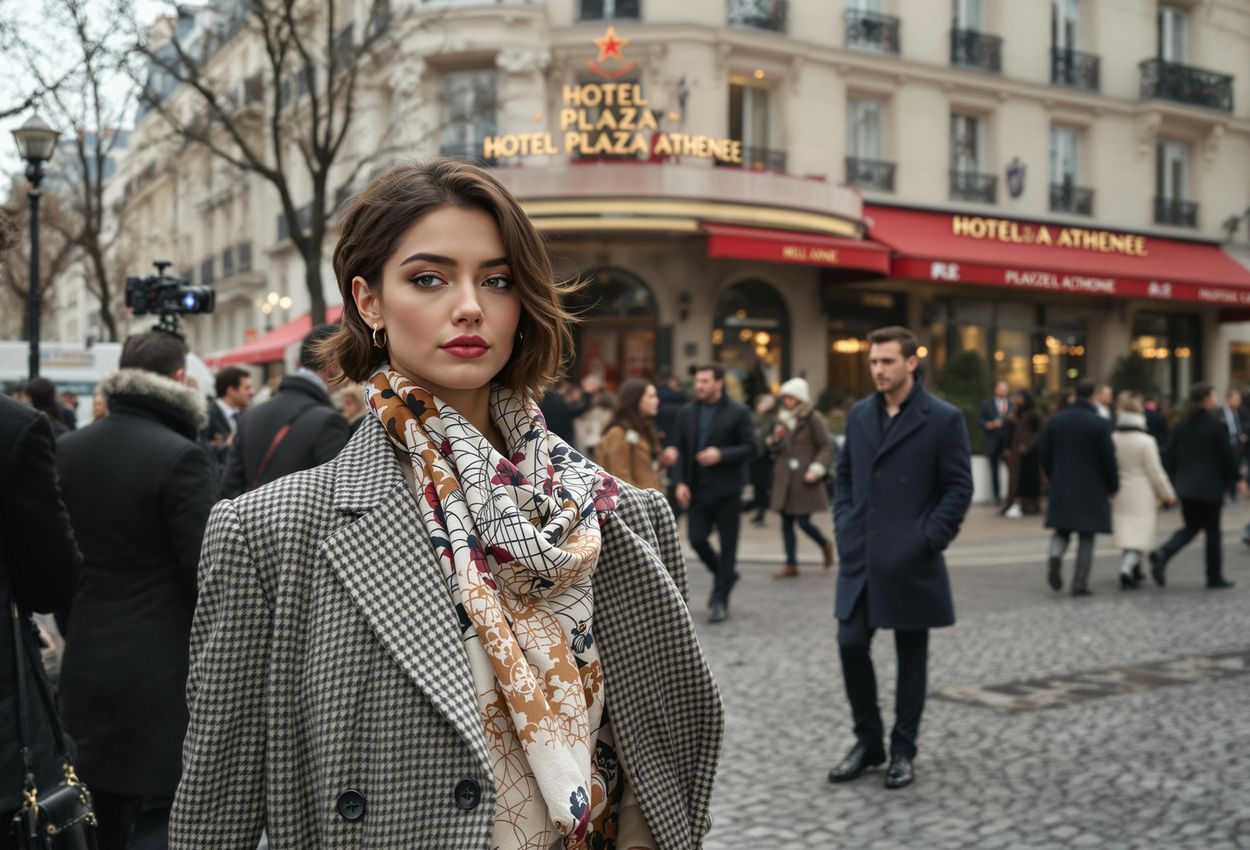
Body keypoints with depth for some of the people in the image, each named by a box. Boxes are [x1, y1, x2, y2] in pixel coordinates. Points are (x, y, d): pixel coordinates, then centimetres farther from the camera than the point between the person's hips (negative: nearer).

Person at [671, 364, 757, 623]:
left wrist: (721, 454, -20)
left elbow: (750, 448, -7)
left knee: (727, 545, 2)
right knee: (697, 539, 0)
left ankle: (720, 599, 11)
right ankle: (726, 575, 28)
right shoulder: (688, 413, 6)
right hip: (697, 490, 3)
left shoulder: (738, 412, -4)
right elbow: (680, 450, 8)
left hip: (727, 490, -3)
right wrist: (681, 482, -3)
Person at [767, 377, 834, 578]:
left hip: (804, 480, -6)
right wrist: (774, 440, -2)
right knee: (786, 522, 5)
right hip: (784, 479, 6)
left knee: (803, 521, -5)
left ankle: (825, 544, 24)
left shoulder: (813, 419, -5)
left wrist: (816, 469, -17)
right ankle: (791, 564, 12)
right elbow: (773, 449, 20)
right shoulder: (783, 419, 13)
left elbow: (826, 446, -6)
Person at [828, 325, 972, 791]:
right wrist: (843, 526, 5)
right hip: (860, 557, 4)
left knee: (911, 657, 7)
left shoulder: (943, 419, -7)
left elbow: (958, 489, -6)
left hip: (910, 561, -4)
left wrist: (928, 542, -12)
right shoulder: (859, 413, 9)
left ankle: (902, 751, 19)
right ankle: (868, 739, 20)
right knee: (851, 645, 2)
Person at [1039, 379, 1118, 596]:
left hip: (1061, 487, 3)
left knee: (1062, 531, 14)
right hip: (1091, 489, -3)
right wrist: (1113, 486, 5)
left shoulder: (1055, 420, 2)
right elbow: (1108, 458, -9)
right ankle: (1080, 584, 4)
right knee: (1086, 537, 5)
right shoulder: (1100, 423, -10)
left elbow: (1045, 456, 6)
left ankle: (1055, 555, -16)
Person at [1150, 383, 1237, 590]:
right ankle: (1215, 578, 13)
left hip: (1185, 487, 5)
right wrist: (1230, 480, 6)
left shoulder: (1181, 425, 6)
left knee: (1191, 527, 15)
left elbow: (1170, 456, 6)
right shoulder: (1215, 425, -11)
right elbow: (1226, 456, -7)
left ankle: (1162, 554, -11)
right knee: (1212, 530, 7)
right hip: (1210, 487, -5)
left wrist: (1173, 483, 10)